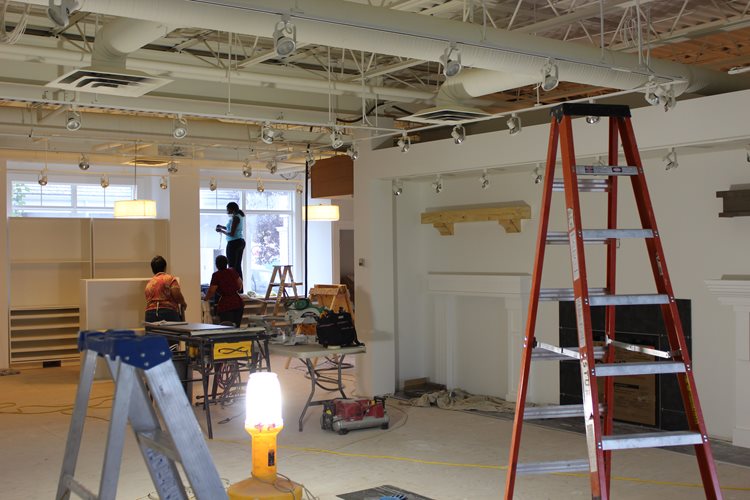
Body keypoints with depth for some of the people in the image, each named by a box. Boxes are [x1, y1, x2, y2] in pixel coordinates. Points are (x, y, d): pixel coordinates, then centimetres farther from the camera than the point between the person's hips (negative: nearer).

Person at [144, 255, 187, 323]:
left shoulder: (148, 284, 18)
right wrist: (183, 303, 8)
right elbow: (177, 294, -10)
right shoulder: (170, 278, 2)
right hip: (168, 313, -5)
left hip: (150, 315, 5)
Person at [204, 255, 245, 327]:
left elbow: (211, 292, -8)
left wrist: (206, 299, 10)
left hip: (225, 305, -5)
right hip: (238, 303, 5)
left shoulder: (216, 275, -9)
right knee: (237, 327, 13)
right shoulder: (233, 272, 6)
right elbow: (240, 286, 17)